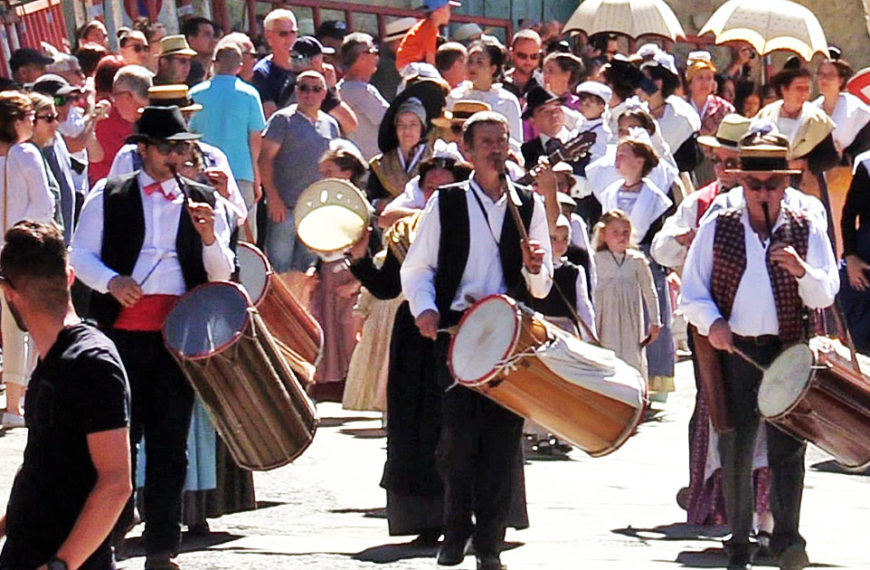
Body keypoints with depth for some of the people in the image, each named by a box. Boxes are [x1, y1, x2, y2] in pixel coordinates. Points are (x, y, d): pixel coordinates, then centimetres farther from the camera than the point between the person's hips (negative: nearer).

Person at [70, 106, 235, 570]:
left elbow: (222, 274, 12)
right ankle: (115, 519, 22)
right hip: (122, 328, -1)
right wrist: (111, 281, -14)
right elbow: (81, 254, 6)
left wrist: (209, 237, -9)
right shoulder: (109, 197, 8)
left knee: (170, 440, 0)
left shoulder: (202, 201, 13)